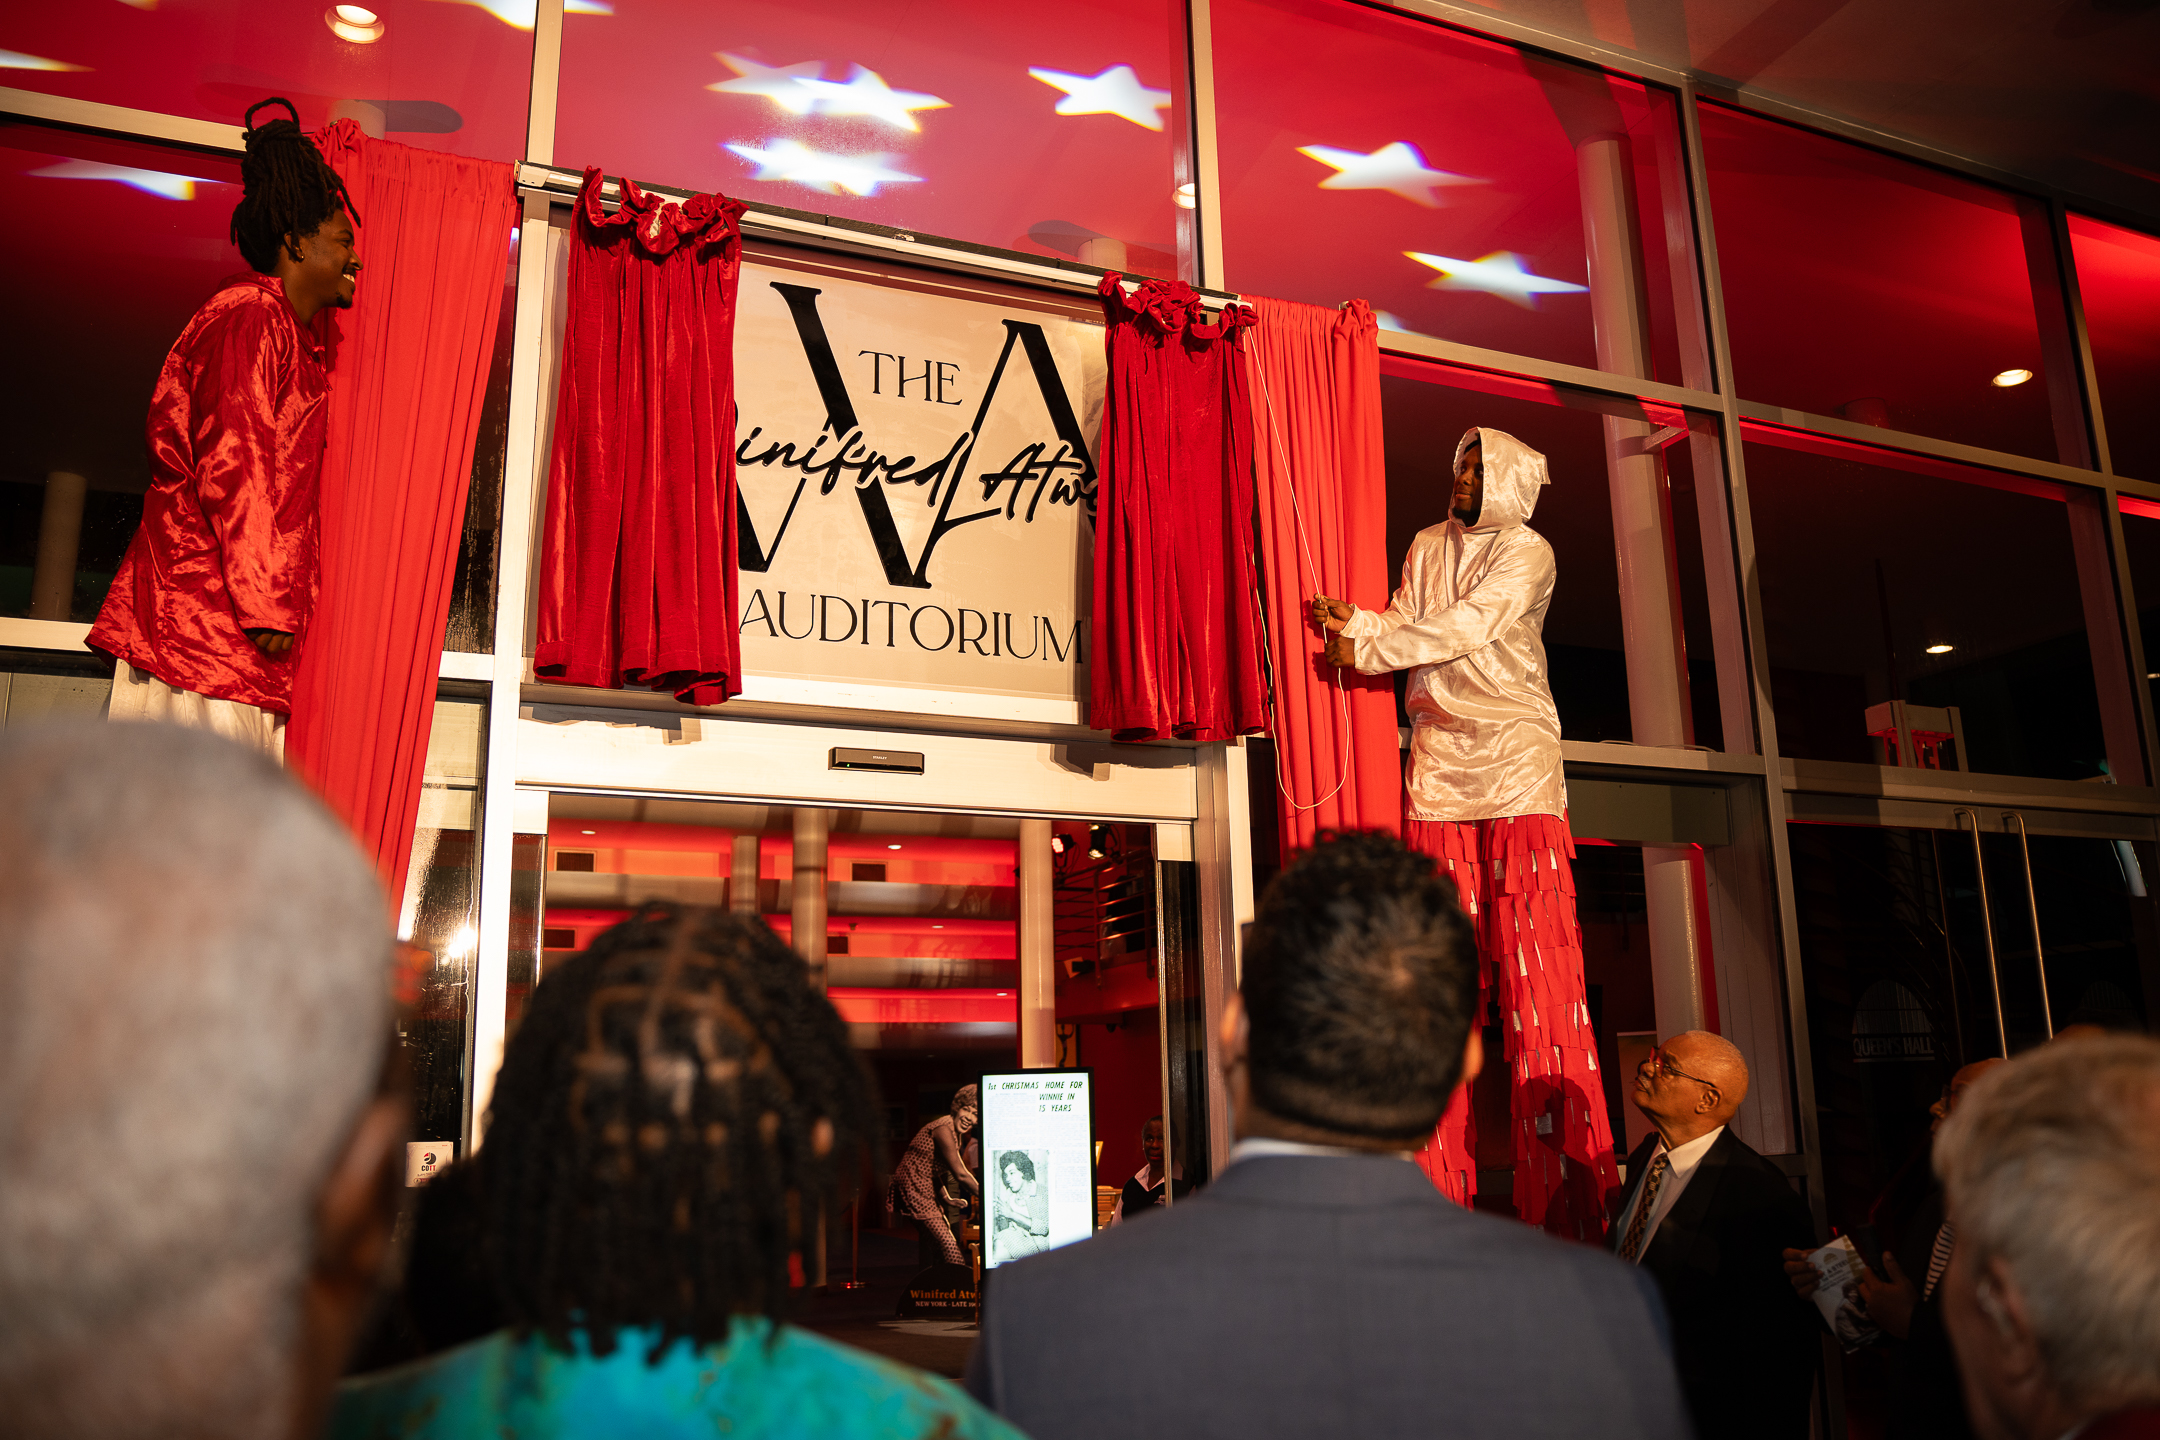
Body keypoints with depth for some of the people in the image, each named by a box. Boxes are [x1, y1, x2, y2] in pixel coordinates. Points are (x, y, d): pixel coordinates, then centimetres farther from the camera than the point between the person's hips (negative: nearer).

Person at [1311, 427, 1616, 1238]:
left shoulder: (1528, 552, 3)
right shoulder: (1428, 547, 19)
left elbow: (1465, 629, -9)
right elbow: (1404, 629, 11)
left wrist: (1366, 645, -7)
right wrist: (1353, 621, -8)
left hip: (1516, 760, -4)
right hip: (1438, 760, 4)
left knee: (1534, 963, -8)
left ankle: (1563, 1189, -3)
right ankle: (1439, 1180, 2)